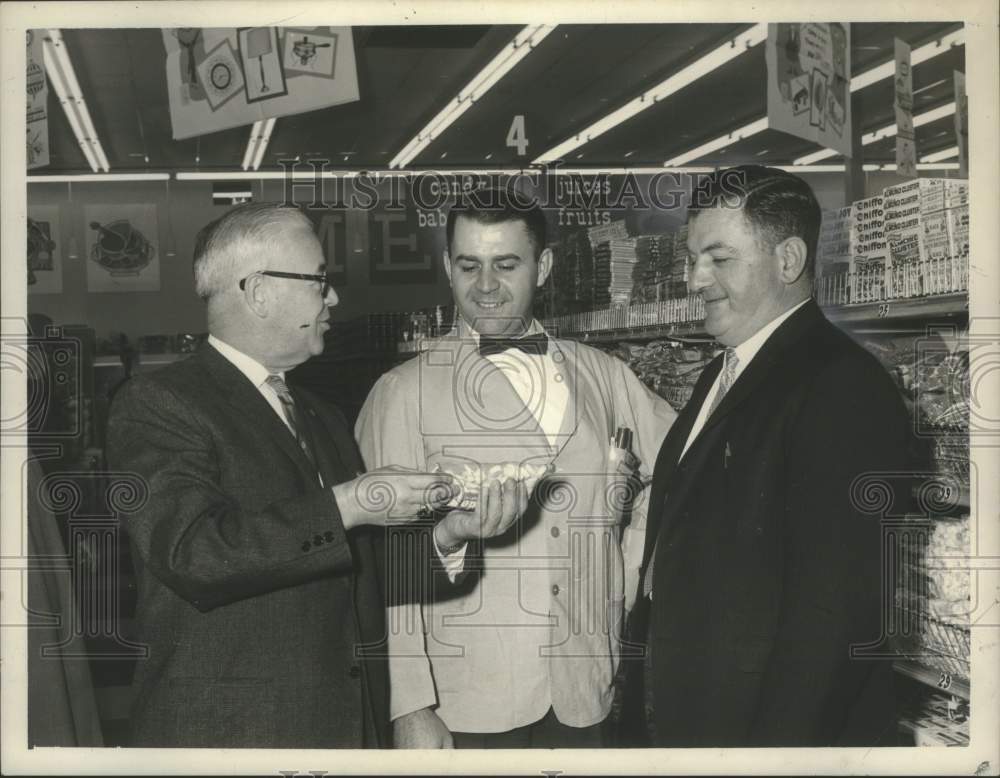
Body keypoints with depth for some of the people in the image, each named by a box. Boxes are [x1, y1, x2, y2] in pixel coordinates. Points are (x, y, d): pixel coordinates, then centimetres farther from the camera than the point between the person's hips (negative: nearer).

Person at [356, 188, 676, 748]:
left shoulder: (603, 376, 6)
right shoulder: (403, 392, -6)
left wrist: (625, 587, 9)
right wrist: (411, 707, -18)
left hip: (583, 699, 3)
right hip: (466, 704, -3)